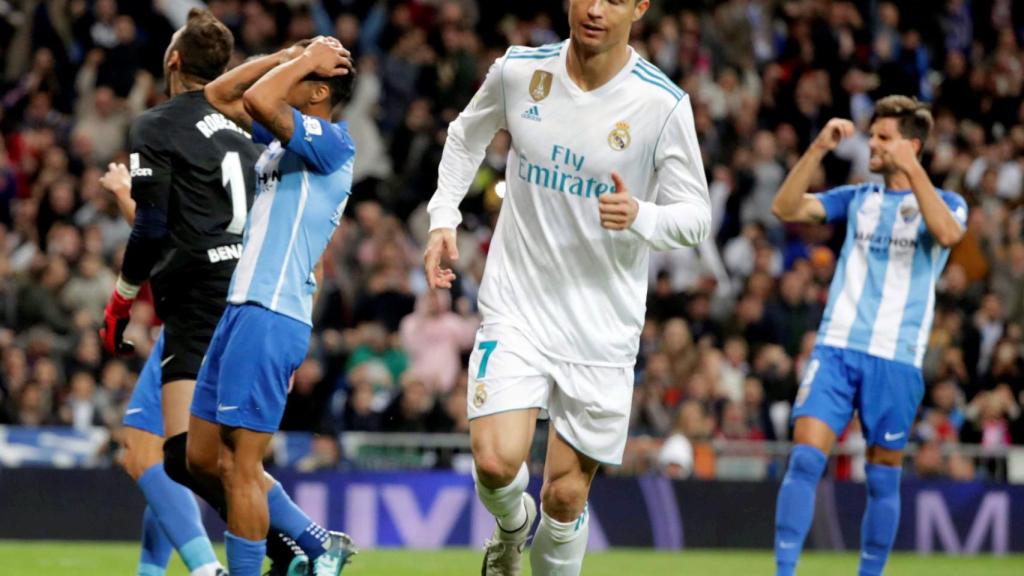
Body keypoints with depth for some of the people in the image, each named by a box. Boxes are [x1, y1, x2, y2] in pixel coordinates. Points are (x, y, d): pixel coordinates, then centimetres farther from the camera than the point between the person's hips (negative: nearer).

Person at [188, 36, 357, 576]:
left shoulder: (332, 143, -11)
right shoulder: (284, 138, 16)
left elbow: (258, 98, -26)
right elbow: (219, 95, 24)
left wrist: (305, 61, -9)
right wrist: (293, 55, 14)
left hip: (271, 318, -10)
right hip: (242, 309, 10)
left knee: (239, 464, -9)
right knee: (204, 457, 12)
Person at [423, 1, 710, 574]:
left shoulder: (663, 104, -10)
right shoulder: (519, 70, -2)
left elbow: (695, 215, -4)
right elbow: (467, 135, 19)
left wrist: (639, 216, -25)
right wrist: (444, 216, 7)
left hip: (604, 328, -1)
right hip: (518, 308, 1)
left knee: (566, 495, 2)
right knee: (497, 461, -17)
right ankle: (512, 524, 19)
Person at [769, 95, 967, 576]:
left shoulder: (945, 202, 3)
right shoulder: (858, 198, 13)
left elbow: (947, 234, -21)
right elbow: (786, 208, 2)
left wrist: (911, 168, -25)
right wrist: (818, 149, -7)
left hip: (896, 357, -2)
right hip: (836, 347, 2)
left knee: (883, 477, 4)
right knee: (805, 458, -12)